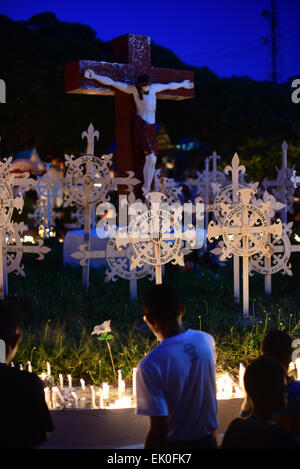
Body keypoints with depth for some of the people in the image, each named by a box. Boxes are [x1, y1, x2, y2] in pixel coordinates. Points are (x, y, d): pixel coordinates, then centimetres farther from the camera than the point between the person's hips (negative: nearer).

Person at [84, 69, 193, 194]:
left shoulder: (154, 87, 13)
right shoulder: (133, 89, 0)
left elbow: (169, 86, 32)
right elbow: (112, 82, -3)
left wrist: (182, 84, 48)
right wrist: (95, 76, -10)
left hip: (151, 128, 6)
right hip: (141, 126, -6)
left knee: (152, 160, 0)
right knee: (151, 158, -19)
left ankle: (147, 190, 5)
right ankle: (146, 188, -9)